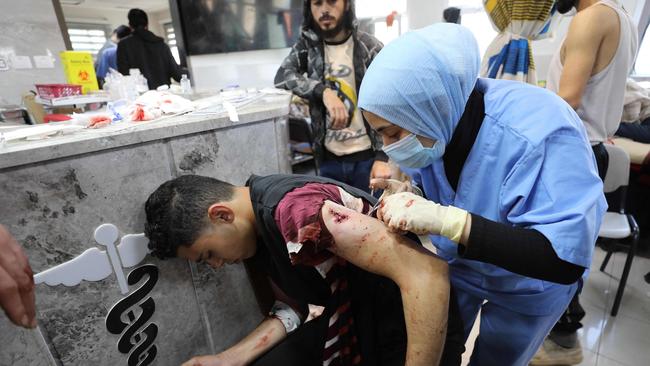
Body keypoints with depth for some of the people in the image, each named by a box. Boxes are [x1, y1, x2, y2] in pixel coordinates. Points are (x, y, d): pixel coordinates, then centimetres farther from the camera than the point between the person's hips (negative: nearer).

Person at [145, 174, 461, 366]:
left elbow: (427, 272, -34)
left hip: (409, 328, -7)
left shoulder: (295, 209, -31)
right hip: (351, 323, 8)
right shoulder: (257, 229, 0)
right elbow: (294, 308, 8)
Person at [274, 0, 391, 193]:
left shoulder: (370, 47, -5)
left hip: (367, 157, -2)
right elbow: (282, 76, -11)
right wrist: (324, 92, -26)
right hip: (328, 159, 2)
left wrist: (382, 158, -16)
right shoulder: (307, 45, 4)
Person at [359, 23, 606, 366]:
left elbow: (564, 260, -39)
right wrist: (405, 198, -25)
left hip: (525, 287, -3)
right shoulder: (429, 119, -20)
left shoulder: (539, 131, -38)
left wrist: (447, 220, -49)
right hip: (456, 267, 4)